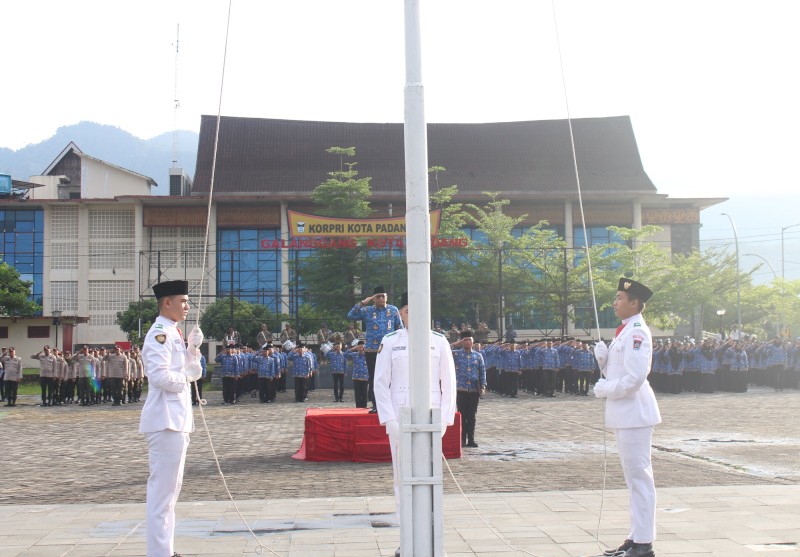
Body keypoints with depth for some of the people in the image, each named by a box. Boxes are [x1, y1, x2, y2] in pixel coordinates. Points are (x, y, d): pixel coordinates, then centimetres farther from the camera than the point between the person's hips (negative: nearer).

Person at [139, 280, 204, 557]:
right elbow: (160, 375, -26)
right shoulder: (159, 334, -14)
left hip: (177, 419, 11)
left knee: (170, 488, 16)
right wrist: (184, 377, -10)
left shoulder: (173, 334, 16)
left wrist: (193, 348, 4)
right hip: (166, 420, -11)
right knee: (162, 490, -8)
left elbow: (193, 373, 19)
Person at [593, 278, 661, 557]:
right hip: (624, 414, 11)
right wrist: (603, 358, 3)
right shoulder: (624, 332, 16)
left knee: (639, 476, -7)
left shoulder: (637, 333, -16)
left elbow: (635, 378, -24)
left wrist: (605, 390, -13)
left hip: (634, 413, -11)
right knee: (633, 476, 16)